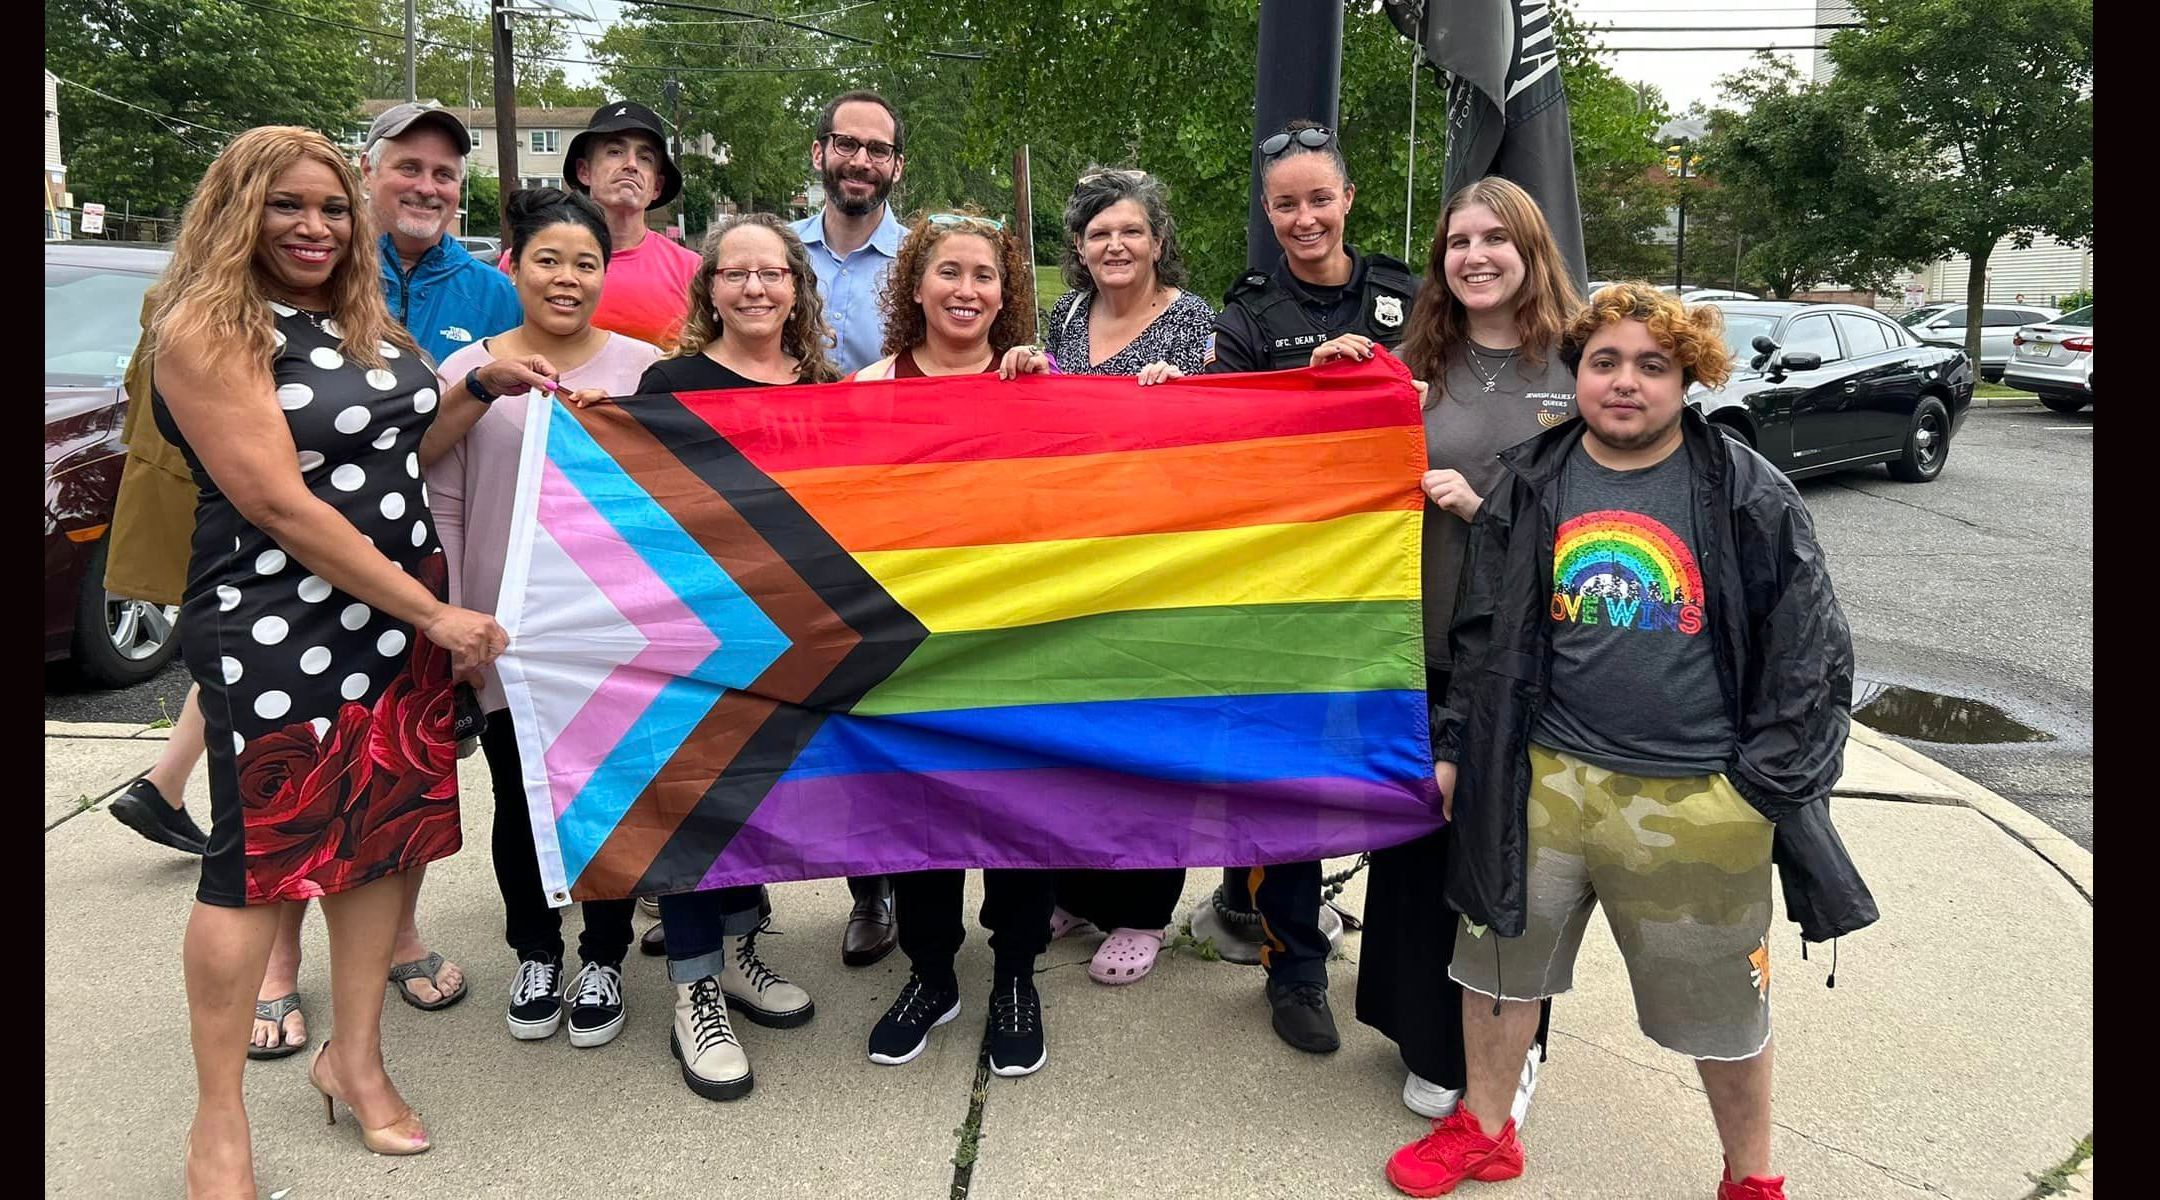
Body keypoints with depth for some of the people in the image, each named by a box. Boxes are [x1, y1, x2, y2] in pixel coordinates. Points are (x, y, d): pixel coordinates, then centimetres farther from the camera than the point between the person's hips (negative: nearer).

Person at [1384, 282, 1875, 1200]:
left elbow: (1810, 648, -2)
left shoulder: (1751, 497, -5)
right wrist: (1454, 748, 8)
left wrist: (1767, 782, -6)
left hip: (1698, 804, -2)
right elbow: (1483, 633, 9)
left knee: (1721, 1002, 13)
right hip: (1543, 782, 3)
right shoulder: (1529, 485, 2)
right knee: (1502, 956, 16)